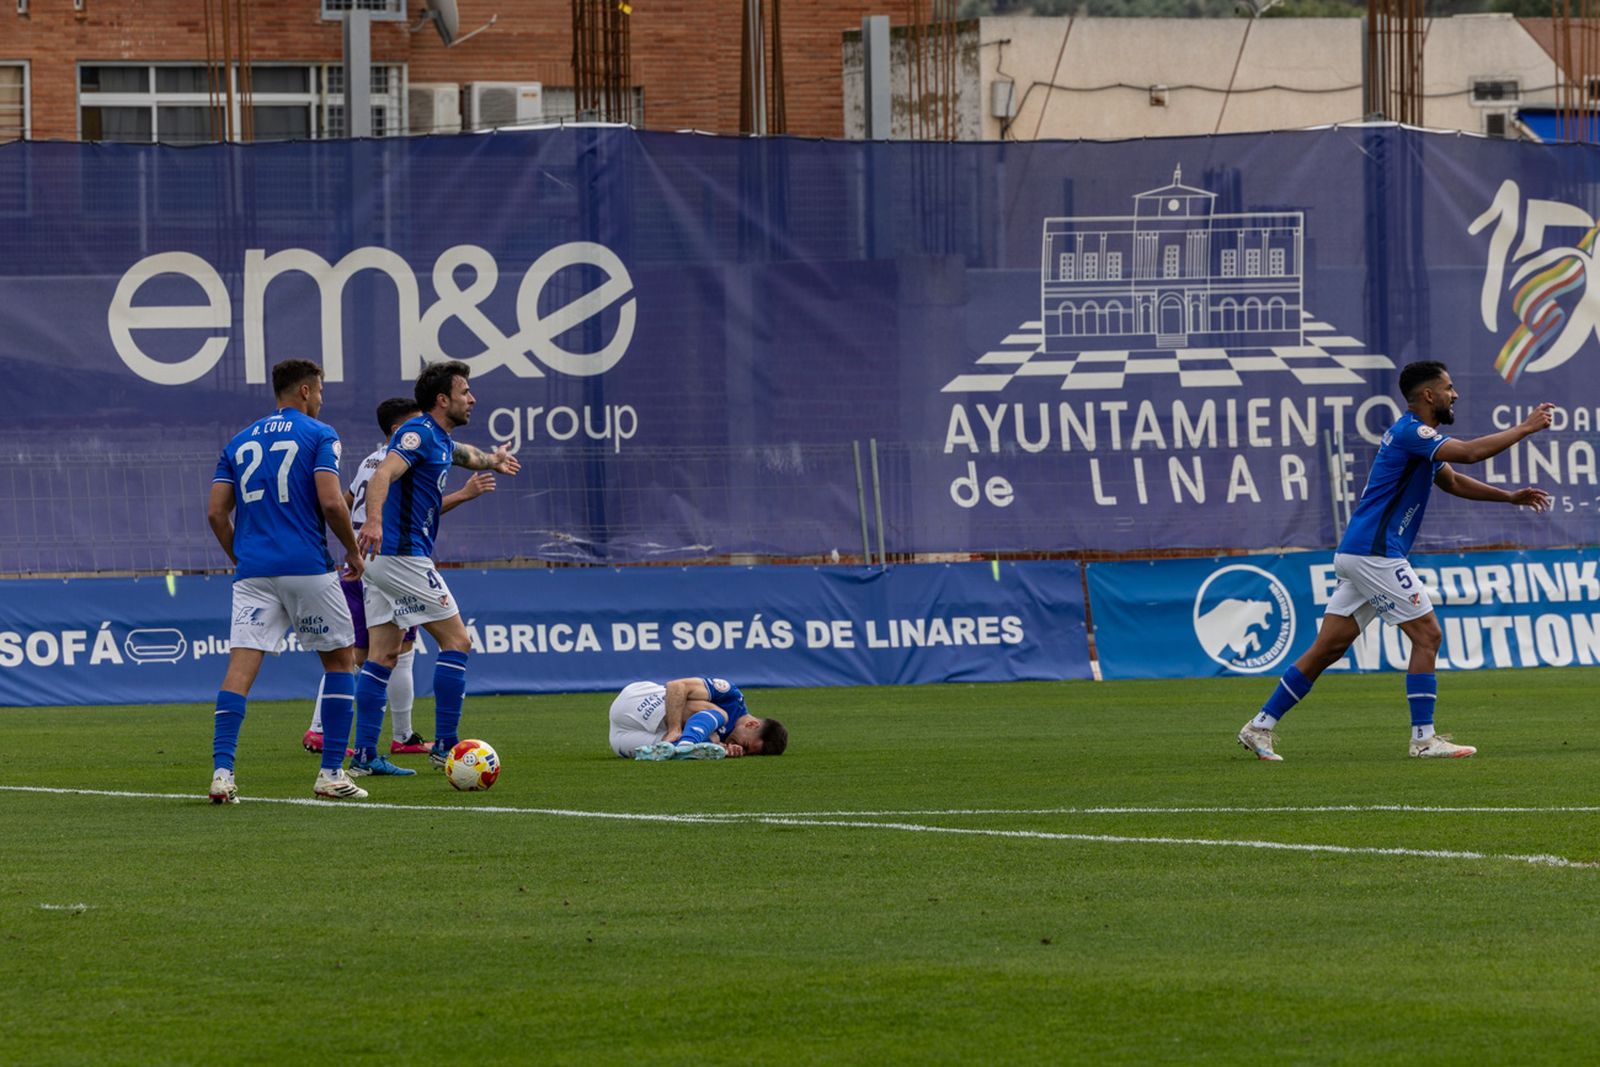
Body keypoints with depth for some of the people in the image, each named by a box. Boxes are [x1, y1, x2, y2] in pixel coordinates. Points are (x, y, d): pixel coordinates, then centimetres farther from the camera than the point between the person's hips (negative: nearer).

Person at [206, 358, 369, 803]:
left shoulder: (240, 442, 15)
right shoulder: (318, 435, 0)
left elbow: (216, 512, 10)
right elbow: (331, 502, -12)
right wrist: (353, 550, 3)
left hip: (252, 572, 4)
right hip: (307, 567, -4)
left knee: (241, 667, -4)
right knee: (340, 660, 13)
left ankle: (222, 770, -21)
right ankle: (331, 774, 10)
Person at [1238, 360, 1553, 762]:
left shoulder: (1417, 436, 19)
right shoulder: (1411, 432, -13)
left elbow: (1452, 482, 29)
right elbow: (1469, 452, -25)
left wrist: (1510, 497, 20)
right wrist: (1525, 428, -15)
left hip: (1359, 555, 10)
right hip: (1374, 554, -10)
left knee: (1329, 649, 8)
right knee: (1427, 634, -6)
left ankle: (1260, 727, 8)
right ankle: (1423, 738, -6)